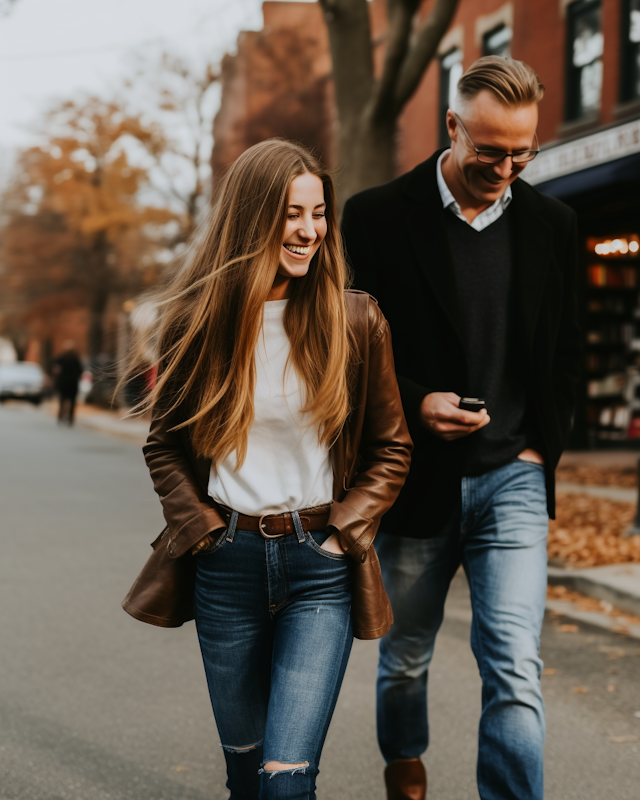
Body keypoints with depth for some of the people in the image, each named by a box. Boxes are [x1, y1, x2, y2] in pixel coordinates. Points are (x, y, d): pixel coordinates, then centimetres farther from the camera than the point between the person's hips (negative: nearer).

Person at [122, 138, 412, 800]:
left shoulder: (356, 321, -3)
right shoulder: (196, 321, 0)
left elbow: (391, 448, 5)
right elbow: (164, 442, 11)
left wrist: (343, 530, -5)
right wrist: (199, 525, -1)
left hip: (321, 568, -2)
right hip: (227, 564, 2)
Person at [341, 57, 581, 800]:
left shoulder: (551, 224, 4)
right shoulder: (378, 217, -6)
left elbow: (565, 352, 13)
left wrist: (542, 445, 3)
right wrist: (414, 405, -17)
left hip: (512, 480, 1)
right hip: (416, 481, -1)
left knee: (515, 672, -9)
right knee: (404, 659, 18)